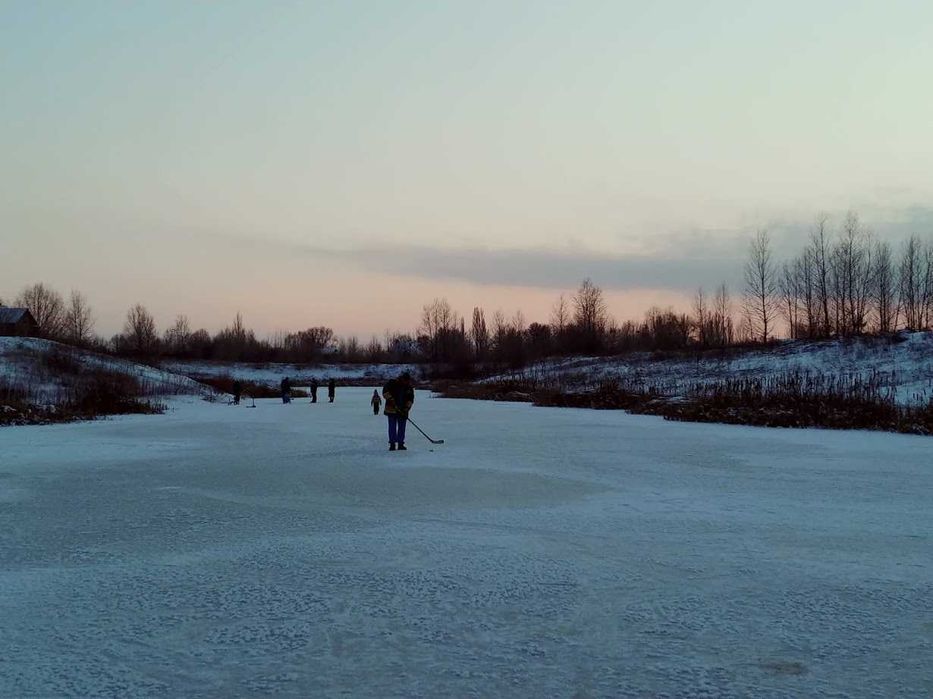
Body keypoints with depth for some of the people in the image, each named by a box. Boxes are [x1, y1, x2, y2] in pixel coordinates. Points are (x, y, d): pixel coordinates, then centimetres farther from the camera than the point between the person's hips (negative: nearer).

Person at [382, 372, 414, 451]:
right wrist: (391, 400, -20)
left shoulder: (409, 388, 6)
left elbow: (410, 399, 8)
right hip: (392, 410, -4)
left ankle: (400, 444, 14)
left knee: (402, 428, 6)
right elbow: (385, 391, -10)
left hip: (403, 411, 4)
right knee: (392, 427, -3)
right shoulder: (393, 383, -5)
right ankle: (392, 444, 2)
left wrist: (407, 407, -7)